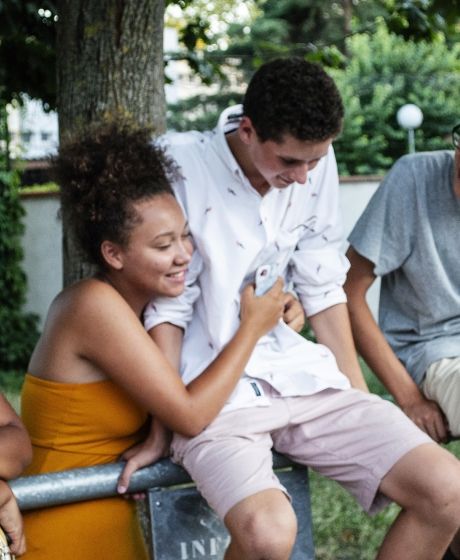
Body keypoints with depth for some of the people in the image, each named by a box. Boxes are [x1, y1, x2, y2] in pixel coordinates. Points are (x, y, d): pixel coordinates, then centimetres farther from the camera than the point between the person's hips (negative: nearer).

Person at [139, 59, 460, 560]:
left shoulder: (315, 165, 2)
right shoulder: (181, 165, -13)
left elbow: (324, 290, 10)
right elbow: (166, 307, -10)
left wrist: (359, 401, 10)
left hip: (303, 377, 6)